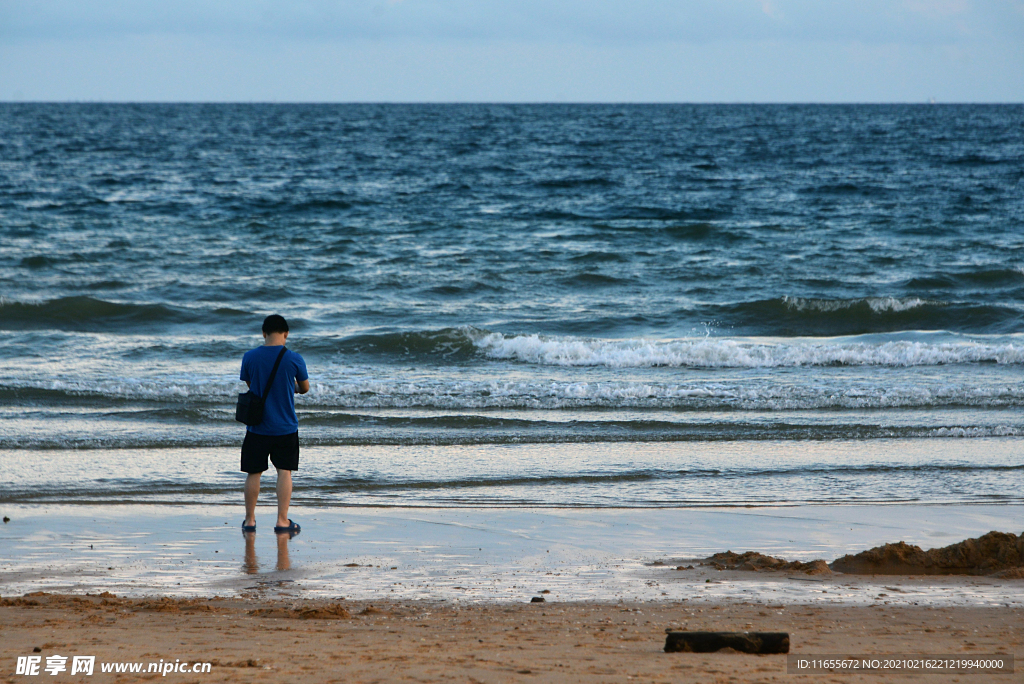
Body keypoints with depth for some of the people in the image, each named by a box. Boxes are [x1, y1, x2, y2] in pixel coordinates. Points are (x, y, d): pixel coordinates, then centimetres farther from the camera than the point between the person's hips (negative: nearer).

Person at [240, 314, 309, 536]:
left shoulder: (250, 357, -7)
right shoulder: (294, 359, -9)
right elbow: (304, 388, 5)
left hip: (257, 428, 1)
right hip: (285, 427, -1)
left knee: (253, 473, 10)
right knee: (284, 472, 5)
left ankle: (249, 519, 18)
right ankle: (282, 521, 2)